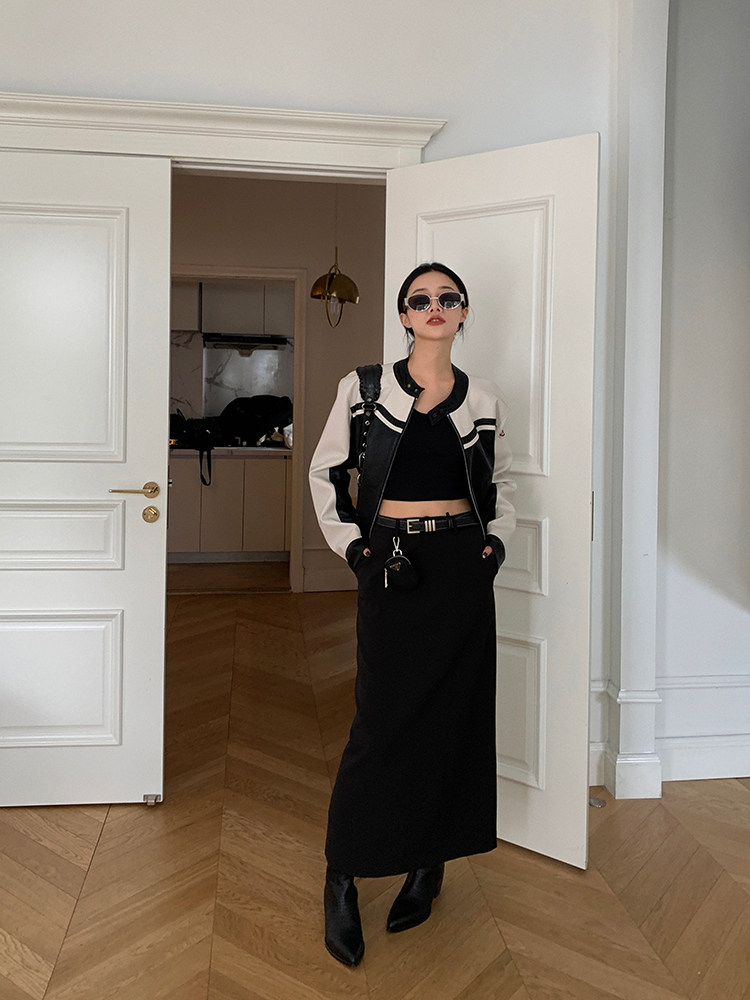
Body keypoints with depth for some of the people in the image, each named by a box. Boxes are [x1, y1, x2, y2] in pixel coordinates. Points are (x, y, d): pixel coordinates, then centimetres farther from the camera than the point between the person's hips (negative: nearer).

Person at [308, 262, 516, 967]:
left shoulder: (483, 401, 6)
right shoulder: (364, 387, 0)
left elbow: (500, 480, 19)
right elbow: (325, 470, 6)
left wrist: (496, 540, 4)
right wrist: (348, 543, -4)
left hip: (462, 565, 3)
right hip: (390, 563, -2)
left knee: (452, 715, 8)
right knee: (382, 719, -2)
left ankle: (429, 866, 27)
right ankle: (341, 877, 16)